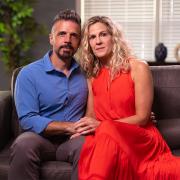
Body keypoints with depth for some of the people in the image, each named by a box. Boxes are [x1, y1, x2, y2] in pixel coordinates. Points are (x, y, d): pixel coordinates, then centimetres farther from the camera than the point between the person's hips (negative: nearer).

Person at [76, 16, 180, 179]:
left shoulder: (138, 68, -1)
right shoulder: (93, 76, 16)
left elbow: (142, 118, -5)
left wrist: (101, 125, -14)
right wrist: (82, 128, -9)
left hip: (140, 139, -3)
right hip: (105, 138, 3)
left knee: (107, 131, -37)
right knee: (91, 143, -35)